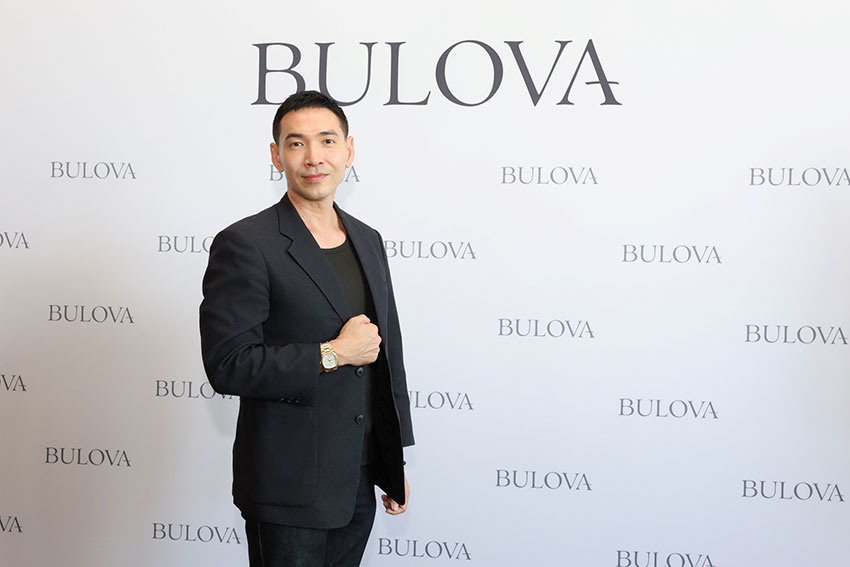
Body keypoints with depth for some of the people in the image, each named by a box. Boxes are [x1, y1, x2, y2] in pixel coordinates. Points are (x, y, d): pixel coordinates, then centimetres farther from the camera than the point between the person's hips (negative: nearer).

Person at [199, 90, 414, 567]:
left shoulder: (368, 241, 10)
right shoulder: (245, 245, -12)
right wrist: (332, 354, -18)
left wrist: (395, 462, 15)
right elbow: (227, 365, -18)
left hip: (358, 486, 6)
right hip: (288, 489, -6)